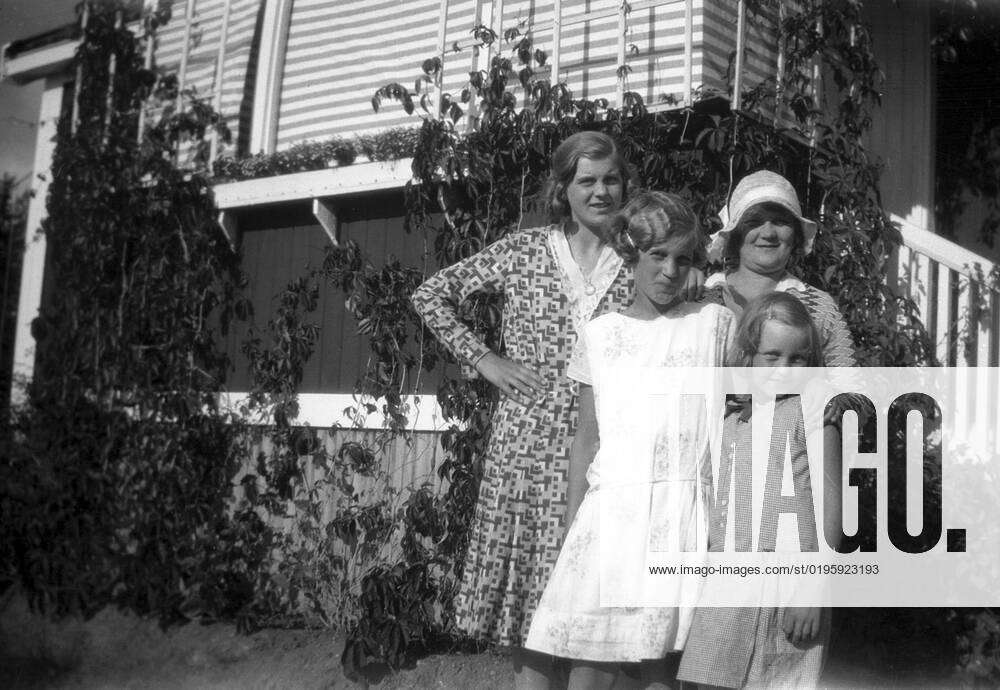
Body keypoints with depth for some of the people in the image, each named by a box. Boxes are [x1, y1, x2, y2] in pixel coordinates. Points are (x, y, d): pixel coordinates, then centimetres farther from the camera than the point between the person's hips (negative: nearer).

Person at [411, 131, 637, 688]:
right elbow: (431, 294, 8)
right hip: (528, 445, 0)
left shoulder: (636, 266, 6)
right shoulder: (524, 250, 4)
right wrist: (484, 359, 2)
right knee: (529, 590, 2)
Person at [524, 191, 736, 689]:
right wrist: (572, 525, 12)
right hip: (610, 507, 1)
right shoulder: (599, 334, 12)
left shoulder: (716, 324, 7)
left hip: (684, 507, -1)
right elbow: (586, 438, 14)